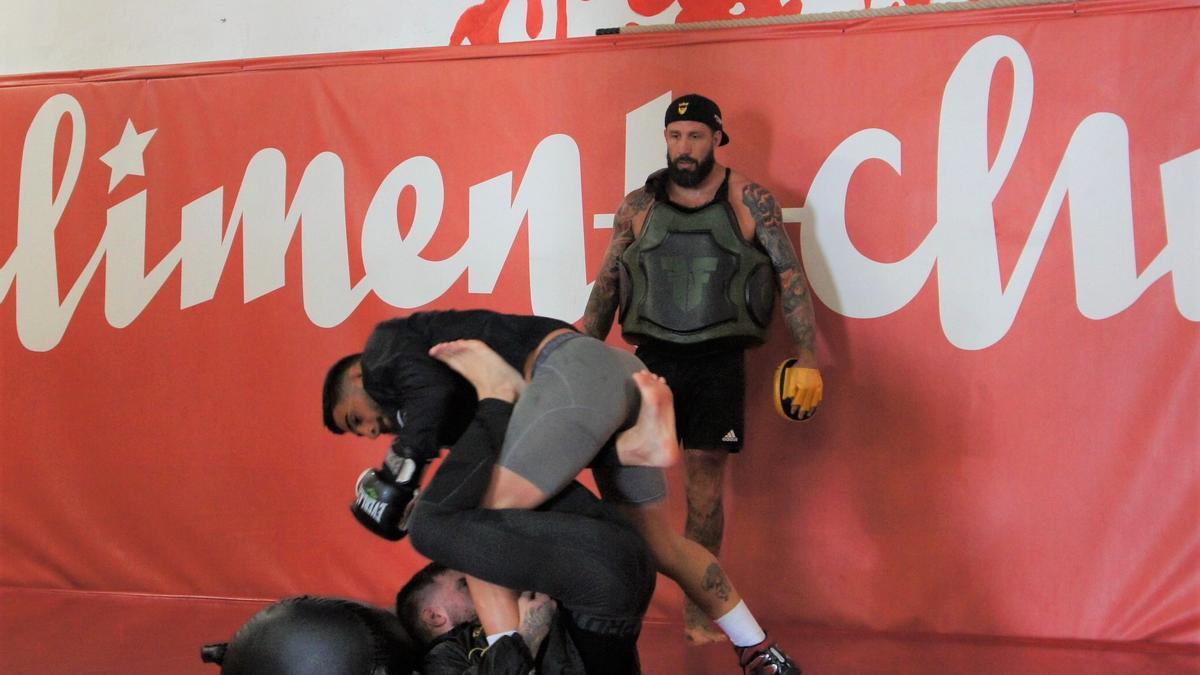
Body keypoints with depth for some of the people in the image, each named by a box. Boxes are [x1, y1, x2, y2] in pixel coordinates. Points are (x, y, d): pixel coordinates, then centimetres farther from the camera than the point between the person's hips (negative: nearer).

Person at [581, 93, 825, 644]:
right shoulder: (638, 205, 6)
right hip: (653, 357, 2)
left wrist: (807, 358, -6)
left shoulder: (749, 201, 0)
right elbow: (606, 285, 11)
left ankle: (699, 610, 15)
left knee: (705, 488, 3)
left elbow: (790, 276, 0)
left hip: (719, 361, -1)